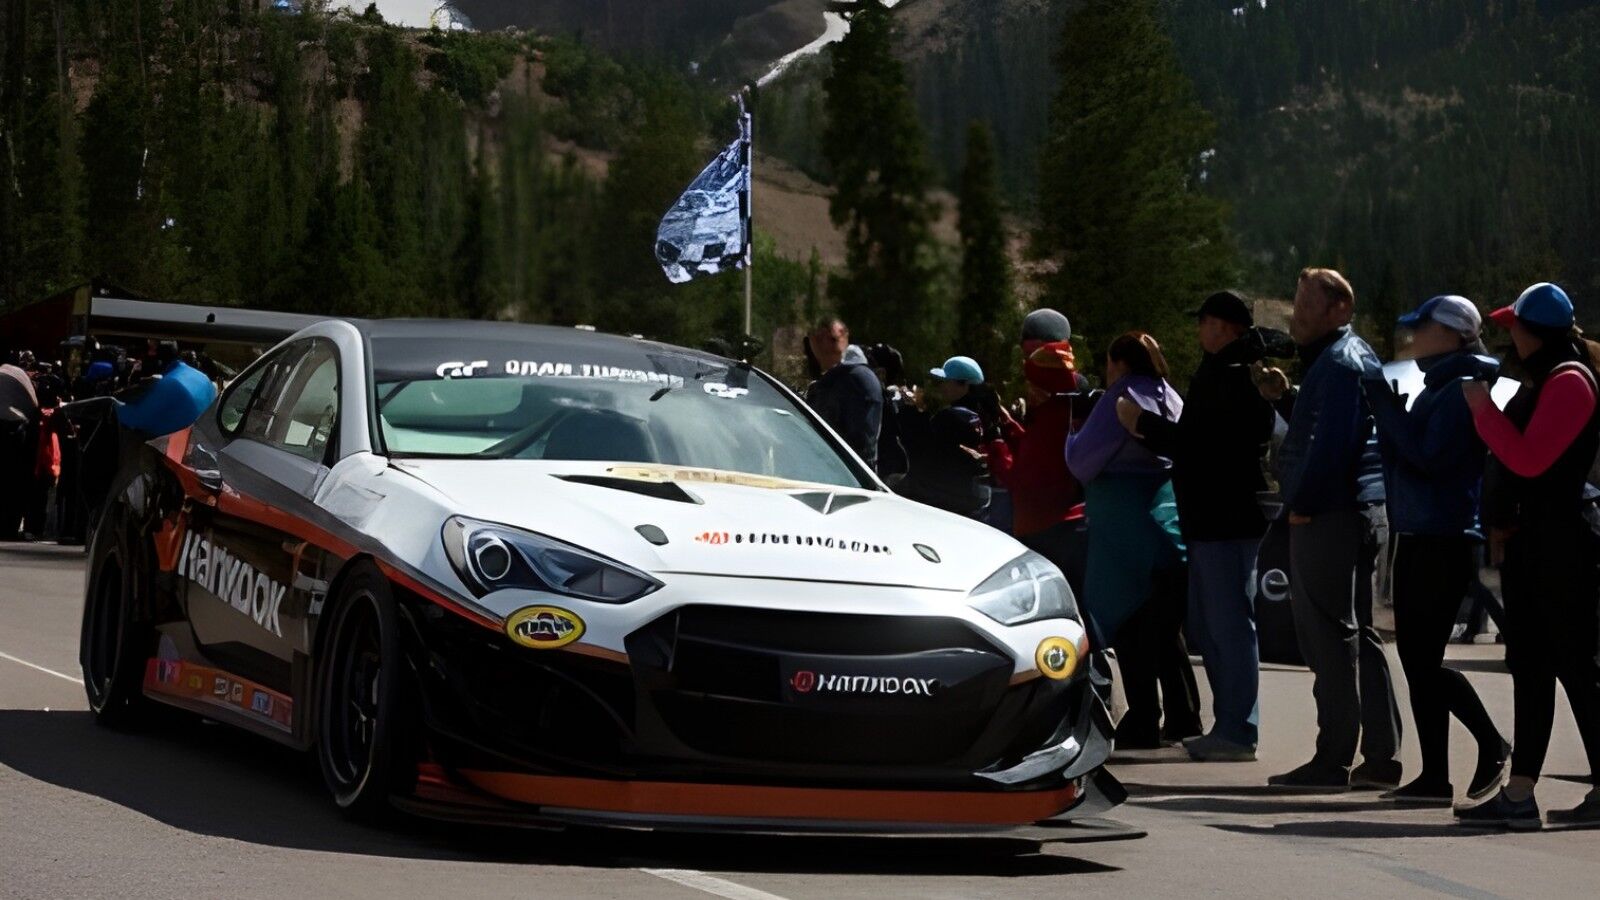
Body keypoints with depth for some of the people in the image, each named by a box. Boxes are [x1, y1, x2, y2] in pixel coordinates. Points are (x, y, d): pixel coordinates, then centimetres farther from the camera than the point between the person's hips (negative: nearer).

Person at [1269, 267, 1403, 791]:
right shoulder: (1354, 358, 20)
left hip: (1328, 515, -11)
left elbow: (1329, 442, -21)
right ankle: (1381, 759, 14)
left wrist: (1301, 504, -17)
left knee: (1330, 636, -9)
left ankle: (1333, 761, -8)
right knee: (1358, 635, 12)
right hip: (1362, 511, 11)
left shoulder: (1338, 364, -13)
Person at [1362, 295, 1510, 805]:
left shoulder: (1460, 390, -12)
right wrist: (1385, 408, 8)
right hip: (1418, 538, 10)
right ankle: (1434, 777, 14)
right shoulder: (1438, 387, 18)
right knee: (1416, 658, 10)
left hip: (1443, 542, -10)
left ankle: (1492, 745, 4)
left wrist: (1385, 406, -15)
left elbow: (1428, 456, -21)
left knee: (1425, 660, -8)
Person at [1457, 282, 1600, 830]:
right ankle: (1519, 794, 9)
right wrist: (1501, 525, 15)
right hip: (1529, 541, 10)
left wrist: (1484, 411, -15)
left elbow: (1530, 459, -22)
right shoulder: (1541, 379, 19)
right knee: (1530, 666, 8)